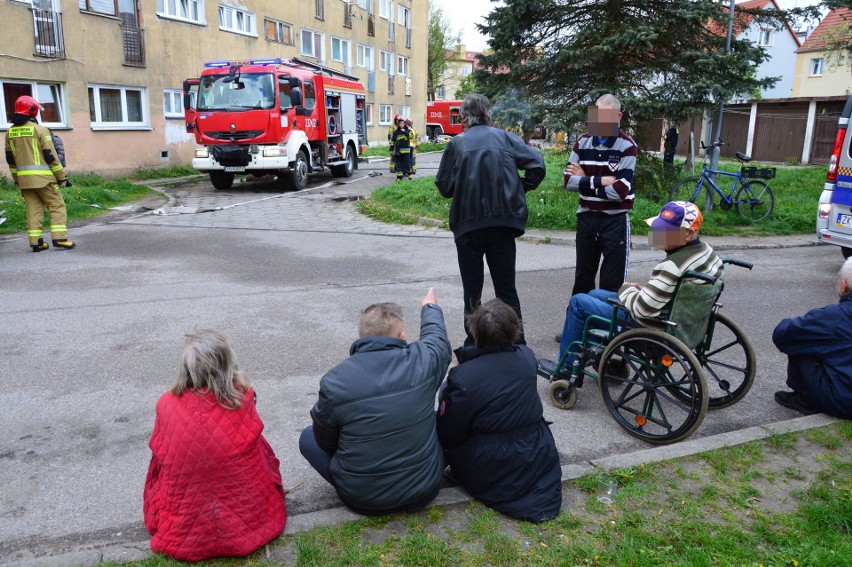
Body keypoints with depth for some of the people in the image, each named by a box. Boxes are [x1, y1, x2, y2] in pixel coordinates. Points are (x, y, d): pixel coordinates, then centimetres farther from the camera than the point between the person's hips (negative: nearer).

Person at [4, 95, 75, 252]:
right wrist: (62, 176, -5)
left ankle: (36, 242, 8)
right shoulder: (40, 130, -9)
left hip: (24, 178, 6)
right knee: (57, 206, 0)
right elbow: (51, 156, -10)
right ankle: (59, 239, -8)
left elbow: (10, 159, 14)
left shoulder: (10, 132, 11)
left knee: (33, 209, 9)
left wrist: (17, 179, 21)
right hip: (43, 177, -6)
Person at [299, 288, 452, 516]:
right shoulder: (423, 361, -16)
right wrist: (430, 307, 30)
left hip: (361, 499, -2)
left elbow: (325, 443, -5)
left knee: (308, 437, 19)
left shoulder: (333, 381, -20)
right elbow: (436, 335, 9)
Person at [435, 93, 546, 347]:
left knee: (472, 288, 11)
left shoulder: (457, 143, 0)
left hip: (468, 224, -1)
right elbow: (537, 163, -5)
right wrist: (521, 190, 8)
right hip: (503, 221, 1)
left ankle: (473, 342, 14)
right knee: (506, 287, 12)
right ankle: (517, 342, 16)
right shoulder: (504, 138, 3)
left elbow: (444, 186, -1)